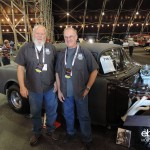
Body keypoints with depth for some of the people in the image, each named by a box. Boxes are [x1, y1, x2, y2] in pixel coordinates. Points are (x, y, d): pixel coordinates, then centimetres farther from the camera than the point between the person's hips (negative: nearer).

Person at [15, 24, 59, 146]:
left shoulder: (51, 48, 0)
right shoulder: (25, 48, -3)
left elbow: (56, 66, 5)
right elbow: (20, 68, -2)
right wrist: (22, 86, -6)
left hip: (50, 88, 1)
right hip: (33, 89, 0)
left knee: (52, 111, 16)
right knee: (35, 112, 16)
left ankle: (51, 130, 40)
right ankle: (37, 133, 38)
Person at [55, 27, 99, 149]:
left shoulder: (85, 53, -7)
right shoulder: (61, 55, 4)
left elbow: (94, 70, -6)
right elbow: (57, 73, 9)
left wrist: (87, 88, -10)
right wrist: (59, 90, 5)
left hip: (80, 92, -3)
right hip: (66, 93, 4)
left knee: (83, 116, 10)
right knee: (68, 115, 19)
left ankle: (87, 138, 29)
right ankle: (70, 133, 42)